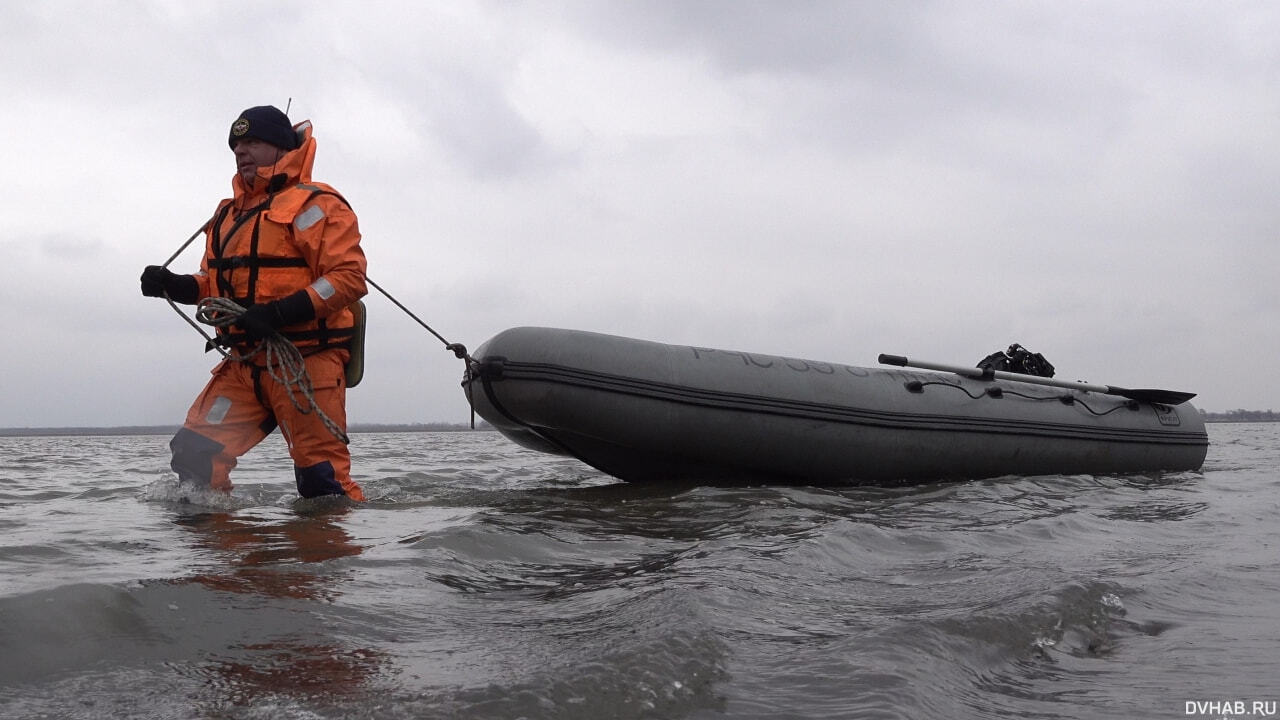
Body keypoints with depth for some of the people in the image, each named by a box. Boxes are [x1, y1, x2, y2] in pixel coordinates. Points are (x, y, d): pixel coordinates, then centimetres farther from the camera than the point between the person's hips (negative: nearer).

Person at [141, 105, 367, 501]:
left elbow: (349, 276, -14)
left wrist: (281, 312, -23)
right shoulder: (230, 213, 21)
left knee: (321, 477, -8)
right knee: (194, 453, 0)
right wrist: (175, 285, 5)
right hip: (245, 364, 7)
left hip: (305, 361, -7)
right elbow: (215, 283, 27)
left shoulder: (314, 204, -4)